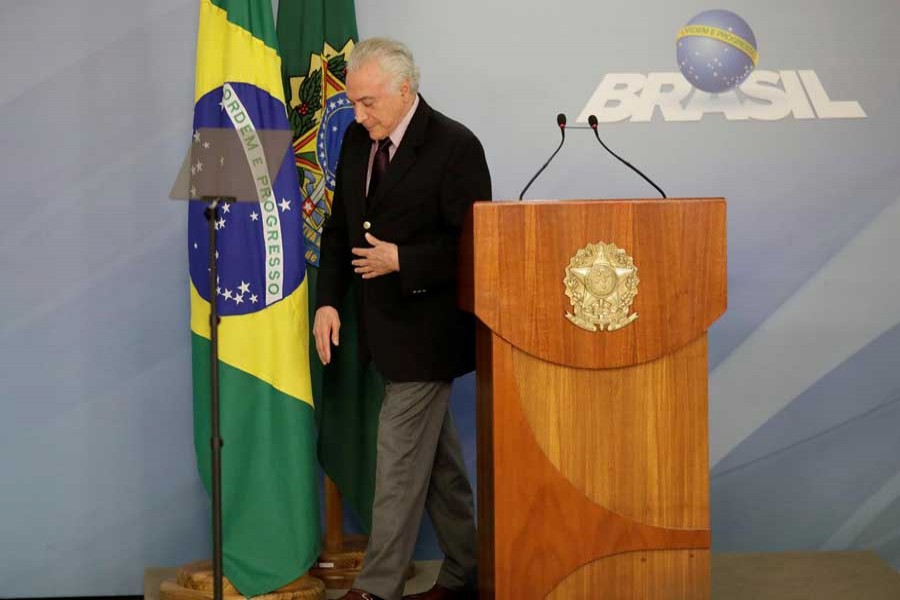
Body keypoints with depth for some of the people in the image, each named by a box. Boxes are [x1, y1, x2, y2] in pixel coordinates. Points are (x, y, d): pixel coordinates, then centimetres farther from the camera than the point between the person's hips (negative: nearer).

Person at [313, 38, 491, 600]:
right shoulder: (357, 140, 6)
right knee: (437, 456, 16)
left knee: (400, 459, -4)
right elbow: (340, 227, 14)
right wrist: (328, 300, 4)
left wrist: (402, 260, -22)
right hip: (385, 326, 7)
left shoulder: (455, 146, -15)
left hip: (425, 332, -7)